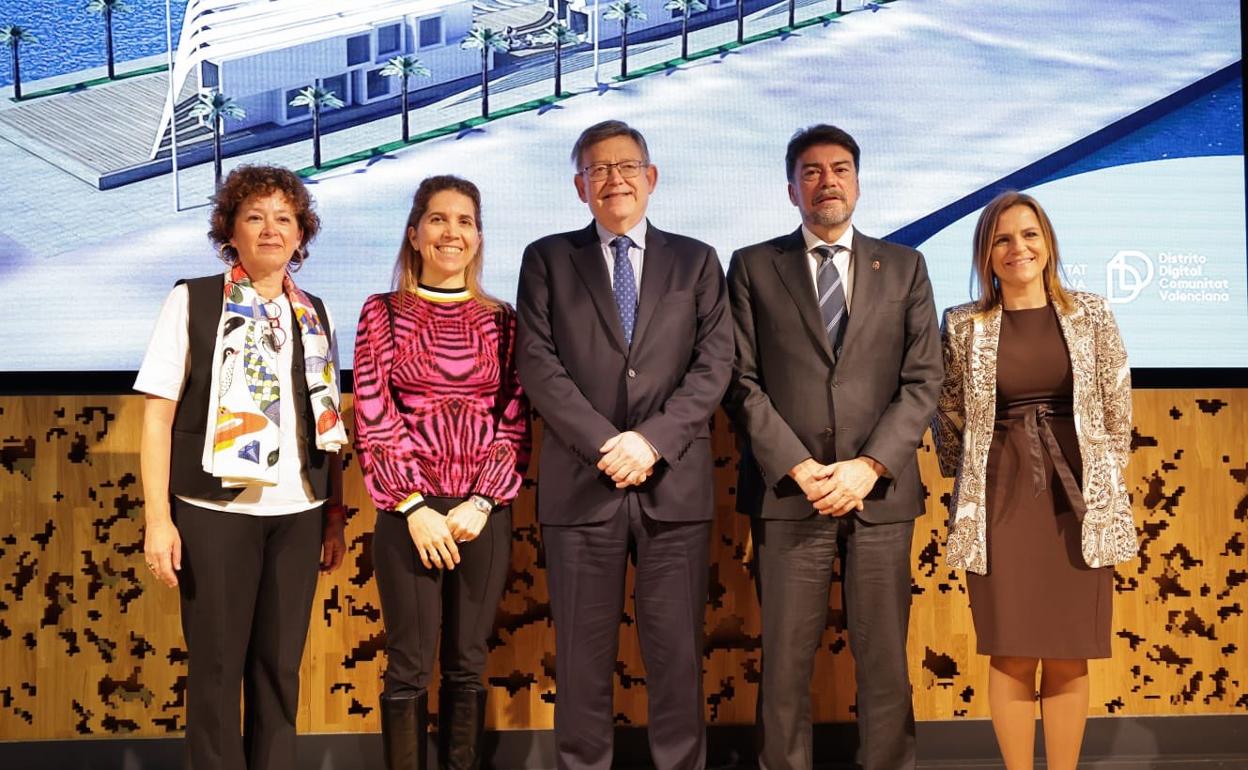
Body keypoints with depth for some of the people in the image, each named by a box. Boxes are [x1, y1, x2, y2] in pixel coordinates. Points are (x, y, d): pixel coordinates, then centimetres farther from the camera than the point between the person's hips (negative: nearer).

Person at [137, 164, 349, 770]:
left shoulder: (313, 314, 10)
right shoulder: (192, 301, -1)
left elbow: (328, 425, 12)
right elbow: (158, 415, -3)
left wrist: (335, 516, 9)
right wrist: (158, 518, -9)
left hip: (298, 513, 3)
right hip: (216, 511, -3)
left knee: (280, 663, 9)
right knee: (217, 664, 4)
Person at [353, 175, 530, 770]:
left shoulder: (500, 319, 7)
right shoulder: (383, 313, 2)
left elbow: (515, 421, 4)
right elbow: (372, 420, -3)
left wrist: (481, 503, -8)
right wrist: (414, 507, -11)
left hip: (484, 512, 2)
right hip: (408, 509, -2)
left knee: (468, 665, 10)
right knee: (410, 668, 2)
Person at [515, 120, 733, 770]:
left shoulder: (696, 261, 12)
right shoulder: (547, 259, 9)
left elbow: (713, 364, 2)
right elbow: (538, 365, -1)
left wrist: (652, 440, -11)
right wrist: (606, 444, -12)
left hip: (675, 484, 1)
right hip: (581, 485, 0)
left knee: (676, 651, 5)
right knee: (583, 655, 5)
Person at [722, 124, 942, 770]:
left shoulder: (904, 267, 12)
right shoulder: (754, 267, 8)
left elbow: (923, 380, 4)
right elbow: (743, 381, 1)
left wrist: (870, 466, -8)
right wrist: (800, 468, -10)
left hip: (880, 492, 1)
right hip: (786, 493, -1)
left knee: (884, 661, 5)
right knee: (785, 663, 2)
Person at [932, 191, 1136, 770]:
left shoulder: (1091, 315, 3)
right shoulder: (963, 326, 0)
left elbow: (1117, 411, 9)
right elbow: (948, 420, 9)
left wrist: (1101, 485, 10)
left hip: (1077, 503, 1)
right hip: (998, 503, -1)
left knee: (1070, 657, 6)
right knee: (1011, 657, 2)